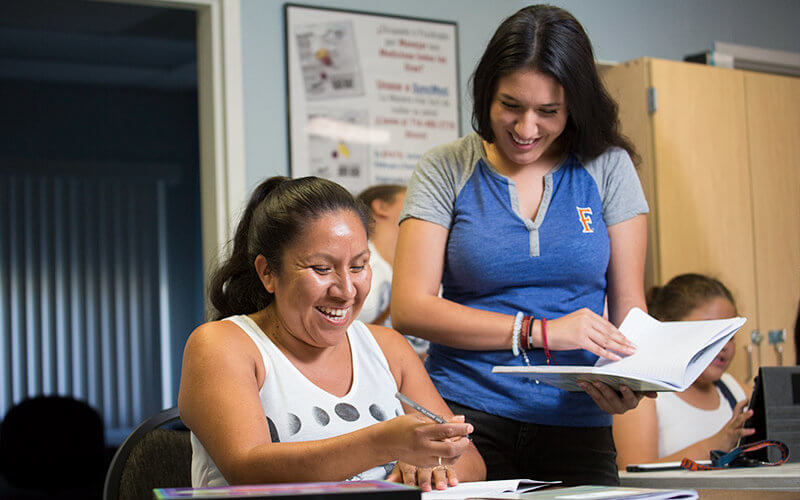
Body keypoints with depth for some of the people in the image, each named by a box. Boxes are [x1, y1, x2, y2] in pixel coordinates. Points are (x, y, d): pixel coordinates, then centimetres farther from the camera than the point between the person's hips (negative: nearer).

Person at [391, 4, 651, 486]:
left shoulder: (608, 168, 6)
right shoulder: (447, 171, 2)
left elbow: (628, 306, 7)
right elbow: (409, 307, -6)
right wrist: (540, 332, -15)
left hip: (578, 425, 2)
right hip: (466, 419, -2)